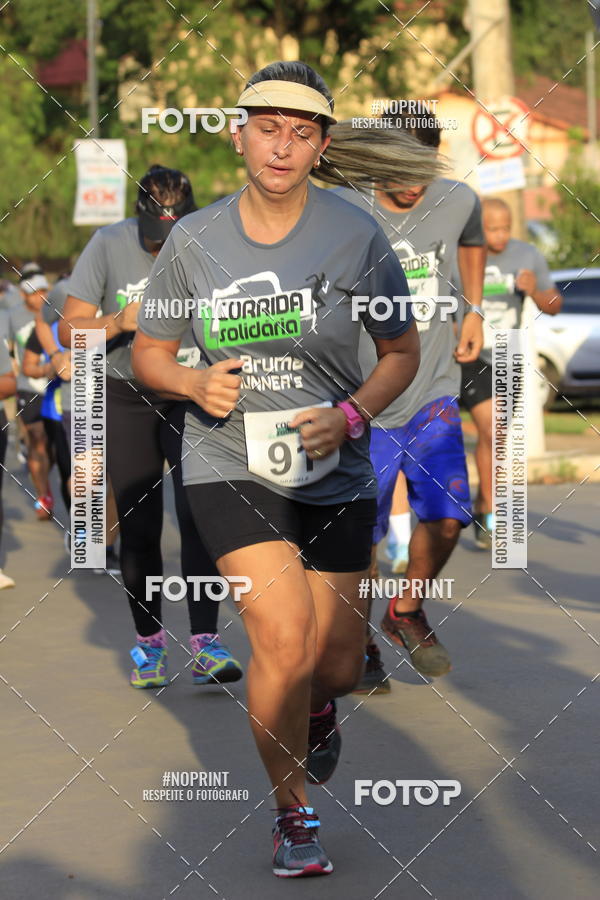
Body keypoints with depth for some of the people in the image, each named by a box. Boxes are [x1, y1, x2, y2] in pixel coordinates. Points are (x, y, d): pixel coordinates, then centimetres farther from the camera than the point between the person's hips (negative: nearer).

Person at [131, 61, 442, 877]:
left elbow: (402, 352, 3)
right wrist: (196, 384, -14)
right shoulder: (193, 241, -4)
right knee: (284, 640, -18)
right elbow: (148, 353, 8)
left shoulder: (356, 236, -7)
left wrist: (350, 413, -14)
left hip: (334, 474, 1)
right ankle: (292, 814, 4)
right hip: (230, 466, -1)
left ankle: (317, 707, 46)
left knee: (335, 666, 5)